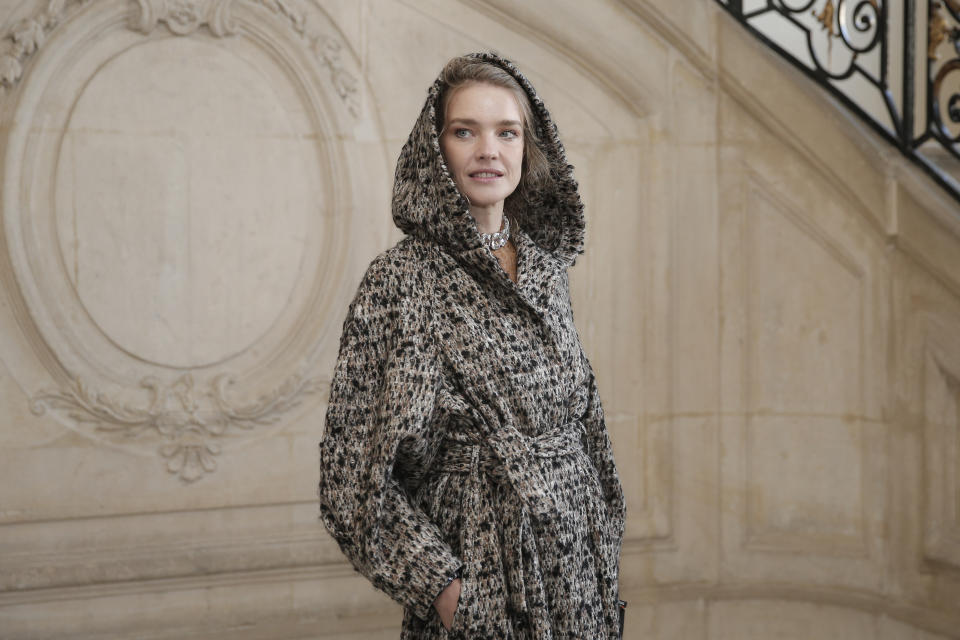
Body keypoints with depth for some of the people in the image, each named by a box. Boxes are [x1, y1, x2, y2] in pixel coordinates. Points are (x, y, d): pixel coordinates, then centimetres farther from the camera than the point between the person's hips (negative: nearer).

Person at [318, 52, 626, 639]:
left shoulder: (546, 266, 7)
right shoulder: (402, 278, -9)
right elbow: (351, 463, -10)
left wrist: (604, 562, 10)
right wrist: (438, 583, -16)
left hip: (576, 564, 5)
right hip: (479, 566, -5)